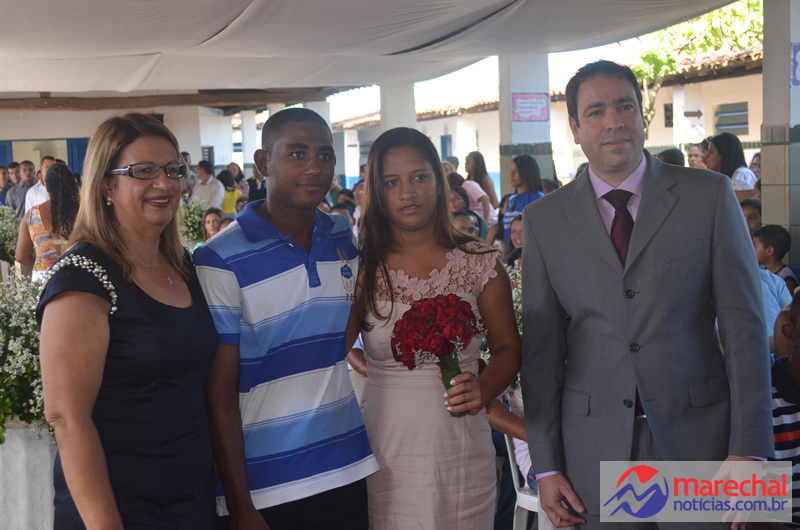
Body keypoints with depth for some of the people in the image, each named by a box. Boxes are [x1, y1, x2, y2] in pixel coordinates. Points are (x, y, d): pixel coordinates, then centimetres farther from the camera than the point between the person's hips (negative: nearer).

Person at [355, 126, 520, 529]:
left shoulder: (478, 262, 0)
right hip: (384, 452, -1)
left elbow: (508, 348, 3)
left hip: (462, 451, 1)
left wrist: (482, 390, -13)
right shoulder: (361, 268, -2)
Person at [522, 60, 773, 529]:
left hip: (698, 435, 0)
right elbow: (542, 345, 2)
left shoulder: (710, 195, -1)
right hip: (596, 448, 1)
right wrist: (546, 466, 1)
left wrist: (748, 450, -9)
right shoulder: (545, 220, 2)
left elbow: (744, 324, -3)